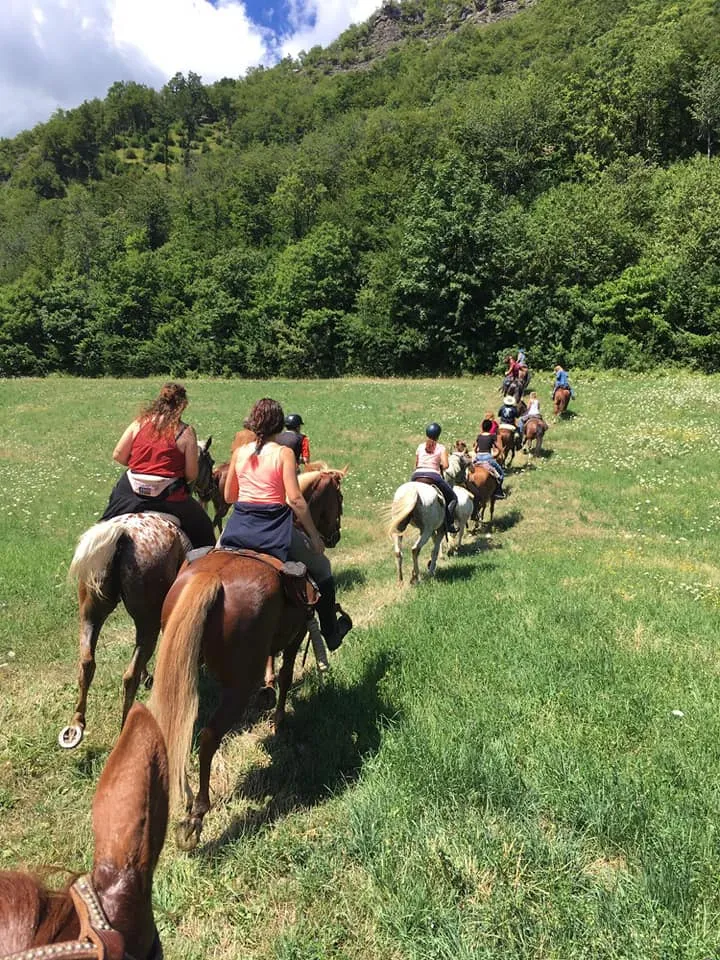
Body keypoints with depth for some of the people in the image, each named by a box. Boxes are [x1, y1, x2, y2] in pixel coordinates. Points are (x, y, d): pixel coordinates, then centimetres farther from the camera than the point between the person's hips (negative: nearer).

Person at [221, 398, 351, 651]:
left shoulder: (239, 452, 6)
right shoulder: (284, 453, -7)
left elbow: (228, 496, 13)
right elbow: (295, 499, -13)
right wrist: (314, 535, -5)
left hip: (239, 526, 4)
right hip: (274, 529, -4)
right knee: (322, 568, 18)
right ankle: (331, 633, 26)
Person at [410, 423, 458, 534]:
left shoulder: (420, 447, 17)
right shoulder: (441, 448, 7)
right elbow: (445, 465, -4)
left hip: (416, 475, 3)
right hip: (433, 475, -3)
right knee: (453, 498, 13)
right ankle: (449, 524, -2)